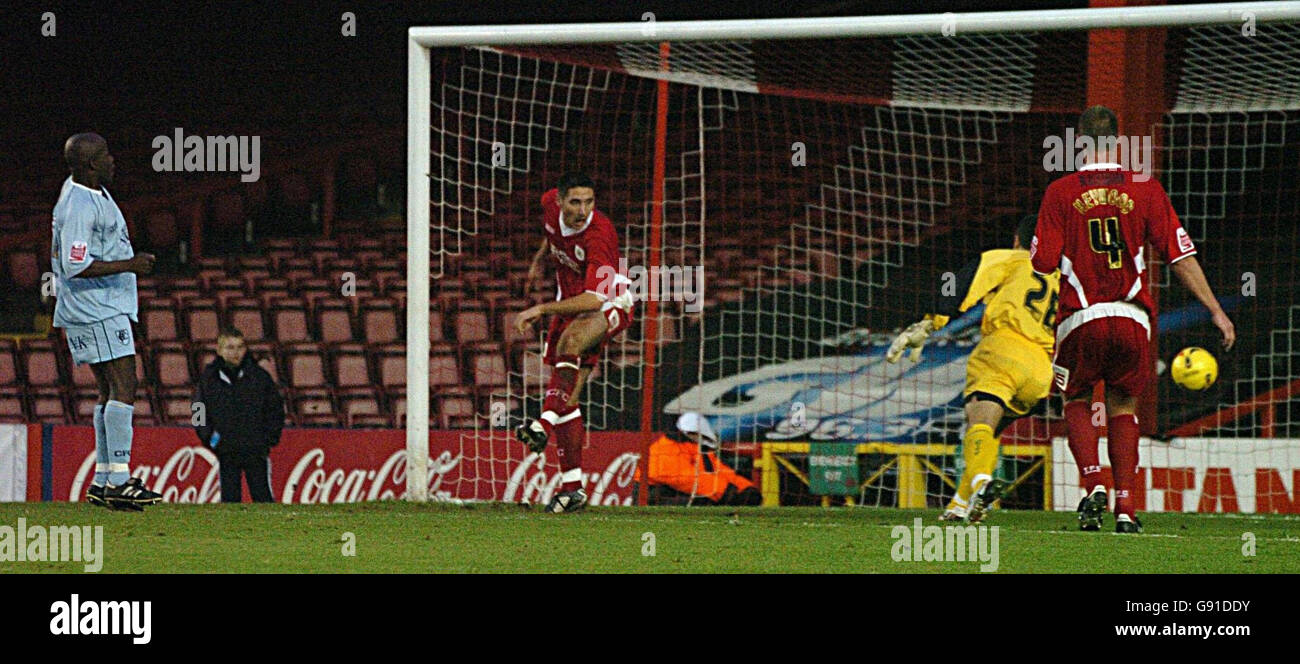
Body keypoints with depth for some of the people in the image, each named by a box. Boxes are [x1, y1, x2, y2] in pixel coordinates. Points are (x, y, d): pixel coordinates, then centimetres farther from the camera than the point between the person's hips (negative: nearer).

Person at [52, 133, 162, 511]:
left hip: (107, 308, 11)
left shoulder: (92, 194, 14)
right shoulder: (80, 207, -19)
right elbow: (76, 267, -24)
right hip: (97, 312, -11)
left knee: (110, 392, 10)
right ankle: (118, 479, -21)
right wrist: (129, 265, -24)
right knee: (122, 386, -15)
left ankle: (102, 482, 11)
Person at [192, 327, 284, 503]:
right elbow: (200, 412, 12)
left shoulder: (259, 376, 2)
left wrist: (269, 438, -2)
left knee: (262, 495, -2)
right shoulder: (208, 378, 5)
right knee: (229, 497, 3)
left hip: (256, 450, -1)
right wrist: (208, 437, -2)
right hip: (226, 453, 1)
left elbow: (275, 409, 8)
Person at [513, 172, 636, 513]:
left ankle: (544, 423, -39)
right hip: (569, 302, 7)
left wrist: (540, 310, -39)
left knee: (570, 340, -41)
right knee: (565, 396, 3)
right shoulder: (550, 204, -10)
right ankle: (572, 487, 6)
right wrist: (539, 259, 22)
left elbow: (594, 299, -38)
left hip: (608, 305, -7)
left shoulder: (599, 234, -30)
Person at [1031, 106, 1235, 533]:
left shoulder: (1060, 192, -1)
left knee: (1077, 403, 17)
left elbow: (1043, 263, -4)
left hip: (1080, 319, -1)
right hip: (1132, 318, 1)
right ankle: (1125, 508, 5)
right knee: (1123, 408, 15)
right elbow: (1180, 256, -2)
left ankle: (1094, 485, -6)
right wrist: (1215, 310, 2)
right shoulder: (1146, 190, 1)